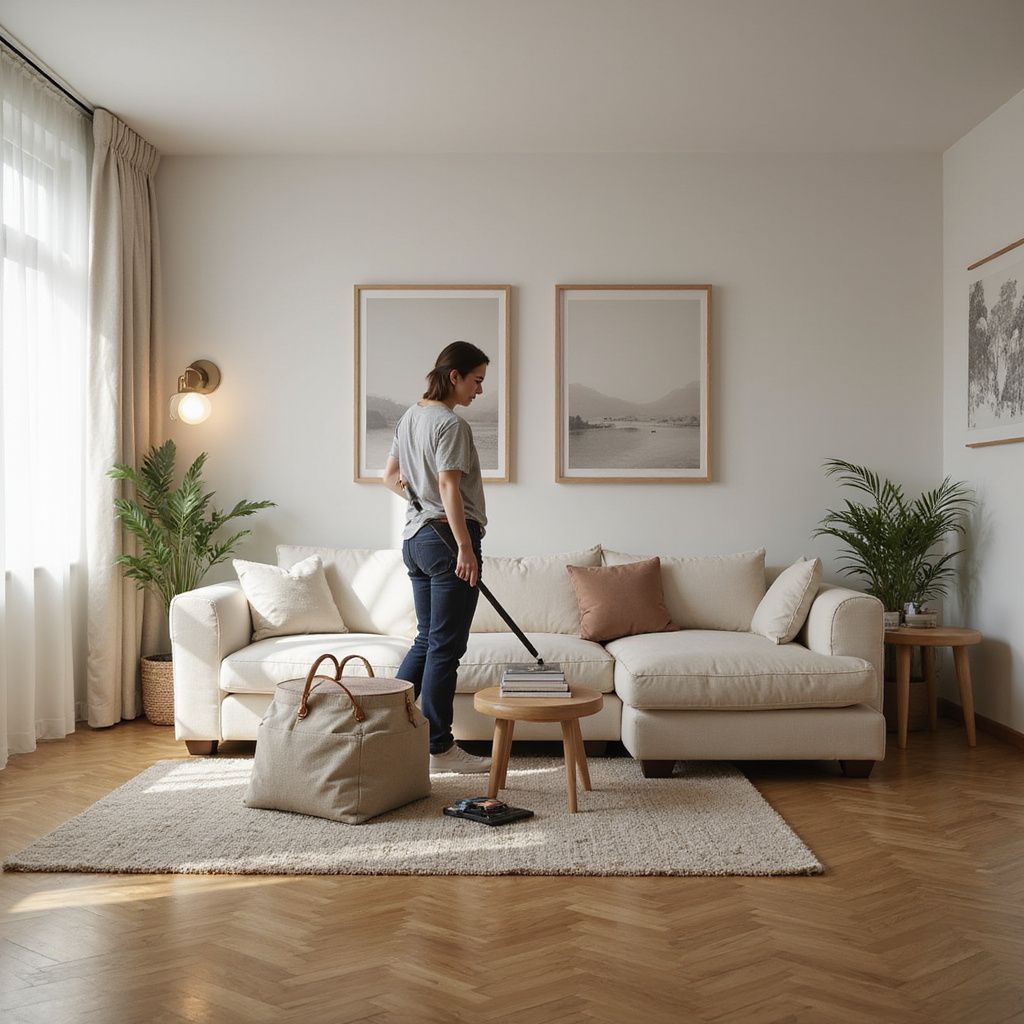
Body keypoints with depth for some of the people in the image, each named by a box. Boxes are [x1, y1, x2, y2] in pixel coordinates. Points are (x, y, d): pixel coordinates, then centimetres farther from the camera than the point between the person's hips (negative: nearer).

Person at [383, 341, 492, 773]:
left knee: (426, 640, 17)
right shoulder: (452, 424, -14)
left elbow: (390, 476, 21)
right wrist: (466, 548, -22)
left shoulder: (410, 417, 14)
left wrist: (420, 498, 10)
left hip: (414, 538, 9)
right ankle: (440, 749, 5)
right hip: (446, 539, -9)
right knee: (446, 646, -3)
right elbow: (448, 487, -21)